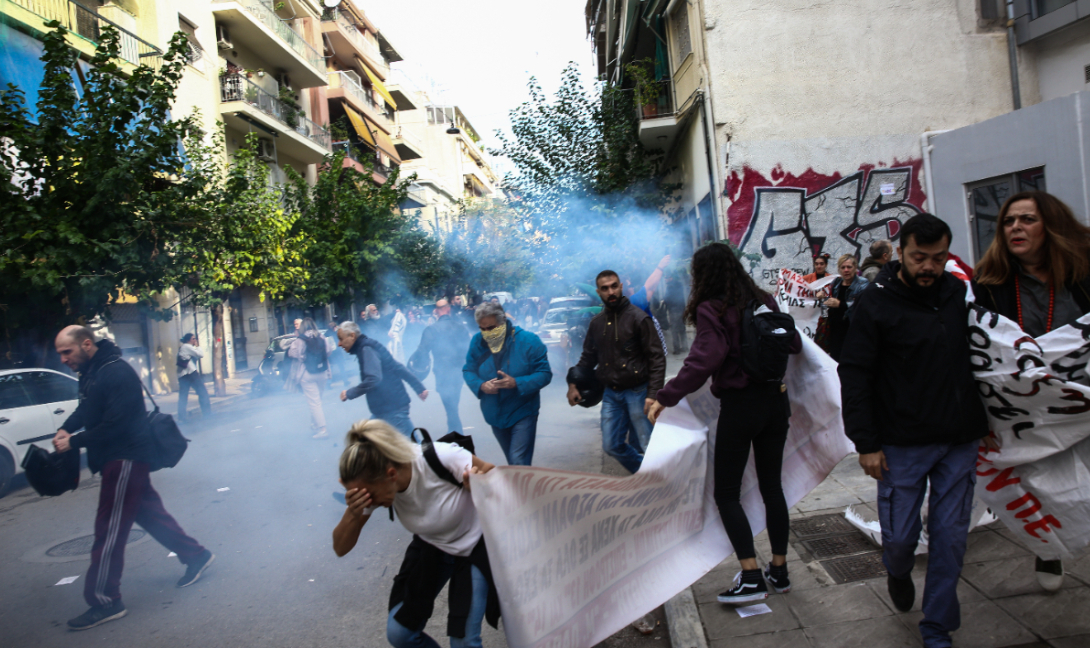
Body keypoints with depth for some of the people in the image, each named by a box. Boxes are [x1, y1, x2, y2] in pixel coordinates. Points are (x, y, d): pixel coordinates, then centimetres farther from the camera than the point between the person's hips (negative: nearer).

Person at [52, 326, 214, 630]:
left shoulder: (117, 373, -22)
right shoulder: (90, 371, 10)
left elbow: (114, 425, -24)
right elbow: (86, 408, 19)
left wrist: (74, 442, -18)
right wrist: (66, 429, 1)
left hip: (126, 459, -10)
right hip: (116, 459, 10)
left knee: (109, 530, -4)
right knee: (148, 512, 17)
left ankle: (105, 602, 5)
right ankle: (195, 556, 29)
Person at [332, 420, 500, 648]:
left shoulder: (440, 458, -36)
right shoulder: (371, 486, -20)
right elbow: (340, 549, -14)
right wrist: (352, 513, -36)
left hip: (474, 543, -4)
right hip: (430, 547, 4)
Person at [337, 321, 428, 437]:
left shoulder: (366, 349, -15)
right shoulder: (365, 348, 15)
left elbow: (373, 379, -27)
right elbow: (397, 367, 15)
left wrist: (349, 393, -14)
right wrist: (419, 387, 16)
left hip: (393, 409, -10)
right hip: (383, 410, 10)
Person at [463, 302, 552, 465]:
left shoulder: (529, 341, -15)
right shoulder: (477, 342, -4)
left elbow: (544, 374, -13)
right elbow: (468, 370, 4)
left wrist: (517, 383, -28)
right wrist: (480, 385, -18)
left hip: (523, 413, -4)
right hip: (494, 414, 4)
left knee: (519, 464, -11)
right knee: (513, 463, 19)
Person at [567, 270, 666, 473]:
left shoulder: (638, 318, -9)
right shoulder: (596, 322, 8)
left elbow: (657, 357, -12)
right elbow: (588, 357, 17)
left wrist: (653, 394, -19)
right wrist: (573, 384, 6)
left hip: (637, 392, -5)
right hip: (611, 394, 6)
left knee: (650, 447, -3)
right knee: (612, 446, 9)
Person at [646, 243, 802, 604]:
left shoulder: (712, 310, -13)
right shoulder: (764, 301, 5)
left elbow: (703, 361, -25)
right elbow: (794, 345, 13)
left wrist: (666, 397, -25)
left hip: (739, 405, -6)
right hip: (775, 400, 7)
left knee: (727, 492, 5)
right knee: (771, 485, 16)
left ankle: (751, 578, 2)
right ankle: (779, 571, 25)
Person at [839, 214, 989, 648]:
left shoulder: (961, 295, 4)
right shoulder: (875, 304, -8)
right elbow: (854, 376, -9)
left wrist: (986, 424, 13)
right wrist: (866, 443, -11)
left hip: (960, 441, 4)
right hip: (903, 445, -3)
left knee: (950, 536, 9)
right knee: (899, 535, 3)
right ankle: (898, 573, 39)